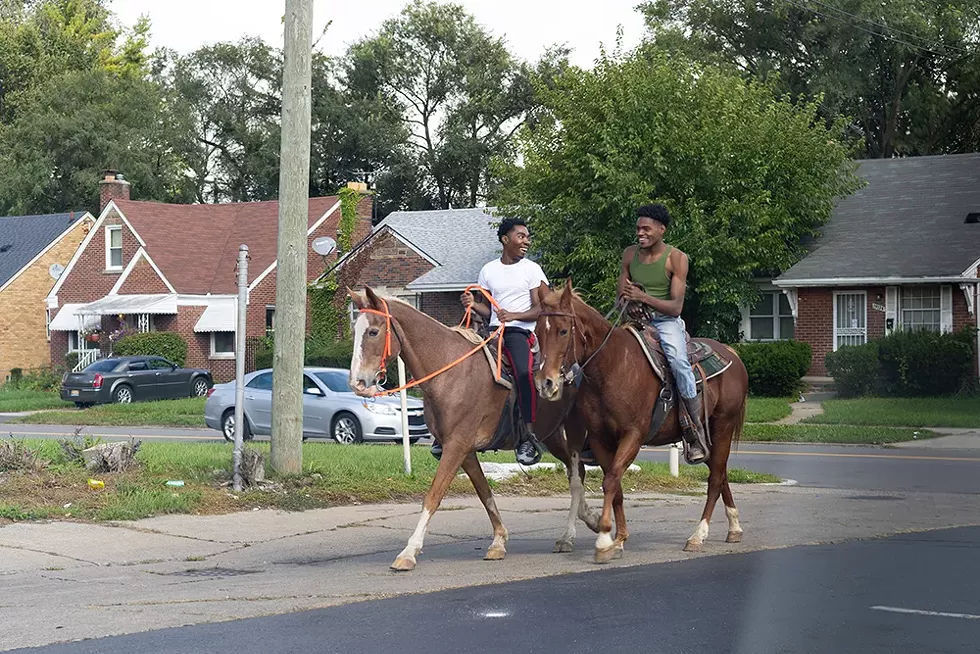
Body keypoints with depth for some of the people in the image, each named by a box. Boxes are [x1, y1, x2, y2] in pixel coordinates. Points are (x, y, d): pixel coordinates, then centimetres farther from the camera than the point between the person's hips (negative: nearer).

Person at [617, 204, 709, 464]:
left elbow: (676, 306, -12)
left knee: (677, 359, -33)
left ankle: (696, 433, -27)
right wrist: (630, 303, -13)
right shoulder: (630, 254, 6)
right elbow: (622, 297, 12)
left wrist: (644, 298, -27)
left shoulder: (676, 258, -7)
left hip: (666, 321, -5)